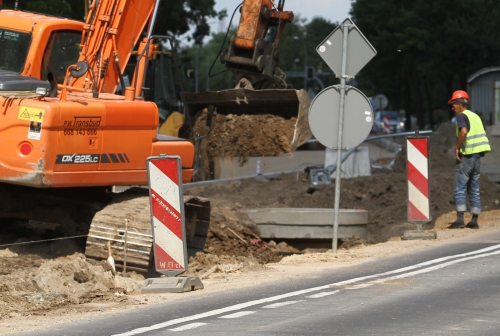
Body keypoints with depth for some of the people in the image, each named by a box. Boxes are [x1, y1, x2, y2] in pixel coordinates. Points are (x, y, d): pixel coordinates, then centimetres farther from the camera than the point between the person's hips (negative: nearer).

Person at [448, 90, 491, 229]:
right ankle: (474, 220, 10)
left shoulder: (462, 116, -9)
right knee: (474, 190, 10)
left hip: (466, 155, -8)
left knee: (459, 189, -7)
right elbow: (481, 135, 19)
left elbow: (463, 131, -27)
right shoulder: (475, 116, 17)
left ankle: (460, 219, -16)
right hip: (477, 155, 8)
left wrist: (457, 147, -18)